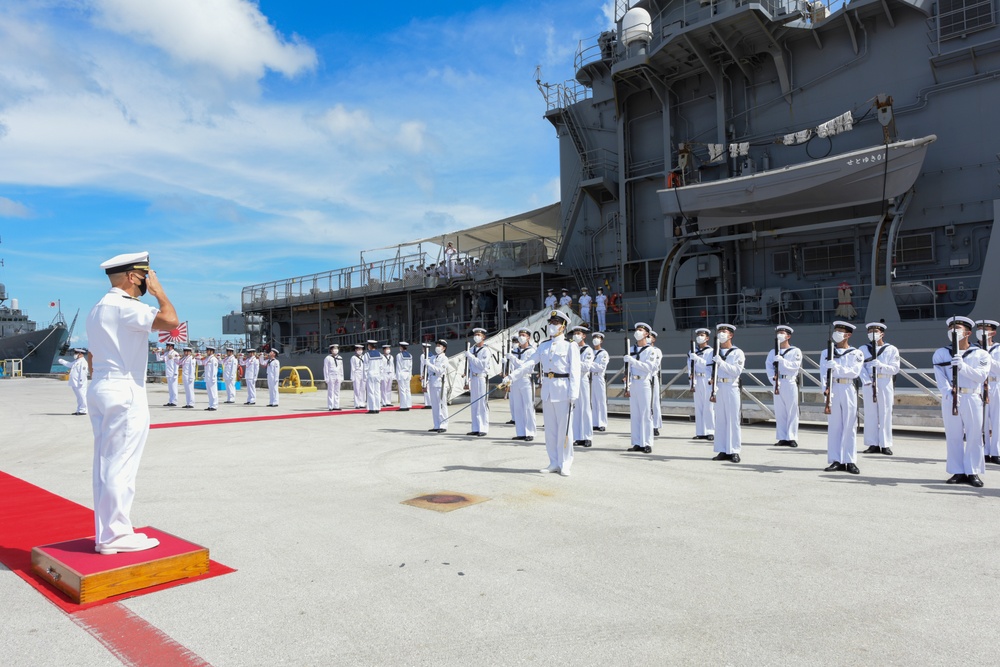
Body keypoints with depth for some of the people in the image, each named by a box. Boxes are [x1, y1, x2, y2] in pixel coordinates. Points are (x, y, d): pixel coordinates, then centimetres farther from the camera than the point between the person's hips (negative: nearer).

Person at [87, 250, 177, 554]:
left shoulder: (97, 309, 18)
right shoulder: (125, 306, -14)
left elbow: (93, 359, 21)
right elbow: (170, 320, -27)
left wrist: (106, 383, 24)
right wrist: (158, 290, -10)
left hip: (101, 389, 10)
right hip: (125, 392, -10)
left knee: (106, 464, 12)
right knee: (120, 467, -5)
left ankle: (106, 532, 19)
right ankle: (114, 536, 1)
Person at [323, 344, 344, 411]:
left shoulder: (340, 358, 11)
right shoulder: (328, 358, -4)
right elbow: (325, 369, -5)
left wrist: (342, 377, 13)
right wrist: (326, 378, -9)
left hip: (338, 377, 5)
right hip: (331, 377, -5)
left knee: (337, 392, 7)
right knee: (330, 392, -4)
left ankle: (336, 406, 12)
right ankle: (330, 407, -2)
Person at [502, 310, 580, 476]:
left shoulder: (569, 346, -2)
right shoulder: (543, 346, 12)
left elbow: (574, 372, -8)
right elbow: (528, 364, 4)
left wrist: (573, 394, -17)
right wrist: (511, 377, -7)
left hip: (562, 390, -5)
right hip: (547, 389, 5)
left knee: (563, 428, -1)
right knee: (550, 428, 8)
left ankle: (565, 465, 8)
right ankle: (554, 463, 17)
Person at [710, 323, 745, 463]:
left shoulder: (738, 353, 1)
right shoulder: (715, 352, 14)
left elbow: (737, 371, -11)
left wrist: (722, 362, -19)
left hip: (731, 387, -4)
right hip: (718, 388, 4)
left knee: (733, 419, -3)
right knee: (720, 419, 5)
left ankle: (734, 451, 3)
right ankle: (723, 451, 11)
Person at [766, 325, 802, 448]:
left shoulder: (795, 351, 4)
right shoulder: (772, 352, 14)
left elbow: (796, 366, -10)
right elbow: (768, 367, 3)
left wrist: (782, 360, -19)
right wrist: (774, 379, -12)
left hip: (790, 383, -4)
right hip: (777, 384, 4)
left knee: (792, 411, -3)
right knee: (779, 412, 5)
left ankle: (792, 438, 1)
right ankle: (782, 438, 10)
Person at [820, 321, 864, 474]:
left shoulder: (856, 354, 6)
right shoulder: (826, 353, 11)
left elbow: (854, 371, -10)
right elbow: (824, 372, -2)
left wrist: (837, 367, -24)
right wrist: (825, 388, -18)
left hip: (849, 390, -1)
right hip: (832, 390, 2)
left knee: (850, 426, 0)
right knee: (833, 426, 3)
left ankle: (850, 461, 5)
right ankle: (836, 460, 8)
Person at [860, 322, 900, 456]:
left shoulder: (891, 349, 7)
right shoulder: (863, 349, 12)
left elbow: (895, 368, -2)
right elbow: (861, 367, 0)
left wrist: (880, 365, -19)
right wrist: (867, 381, -15)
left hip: (885, 384, -2)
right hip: (868, 385, 2)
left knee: (885, 414, -1)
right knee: (870, 414, 3)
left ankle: (886, 445, 5)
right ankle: (873, 444, 9)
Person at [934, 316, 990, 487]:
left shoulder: (981, 354, 9)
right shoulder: (941, 353, 12)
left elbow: (981, 376, -7)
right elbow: (940, 377, -3)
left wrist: (962, 366, -21)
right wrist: (948, 393, -19)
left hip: (972, 398, -1)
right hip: (949, 399, 1)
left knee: (974, 436, -2)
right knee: (953, 436, 2)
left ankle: (973, 473, 6)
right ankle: (958, 472, 9)